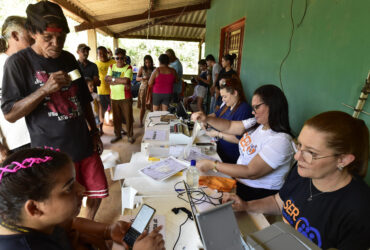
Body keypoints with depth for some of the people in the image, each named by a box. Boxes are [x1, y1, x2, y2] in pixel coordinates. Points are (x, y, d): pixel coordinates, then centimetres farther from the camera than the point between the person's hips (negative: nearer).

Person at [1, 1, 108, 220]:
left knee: (97, 193, 16)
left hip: (84, 145, 5)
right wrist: (45, 89, -23)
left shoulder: (69, 59, 7)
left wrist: (95, 132, 11)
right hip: (52, 153, -5)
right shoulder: (18, 62, -7)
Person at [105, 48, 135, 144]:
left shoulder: (128, 68, -4)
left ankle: (130, 135, 20)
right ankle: (118, 135, 28)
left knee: (128, 117, 4)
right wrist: (121, 81, -16)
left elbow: (126, 80, -21)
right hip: (114, 97, 4)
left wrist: (113, 79, -9)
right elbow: (107, 79, -6)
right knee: (116, 118, 12)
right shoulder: (111, 67, 8)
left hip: (126, 97, -3)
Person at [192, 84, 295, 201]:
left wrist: (212, 165, -23)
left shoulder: (280, 140, -25)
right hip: (238, 180, 7)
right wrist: (207, 119, -8)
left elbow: (251, 173, -26)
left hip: (259, 193, -7)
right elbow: (229, 127, 10)